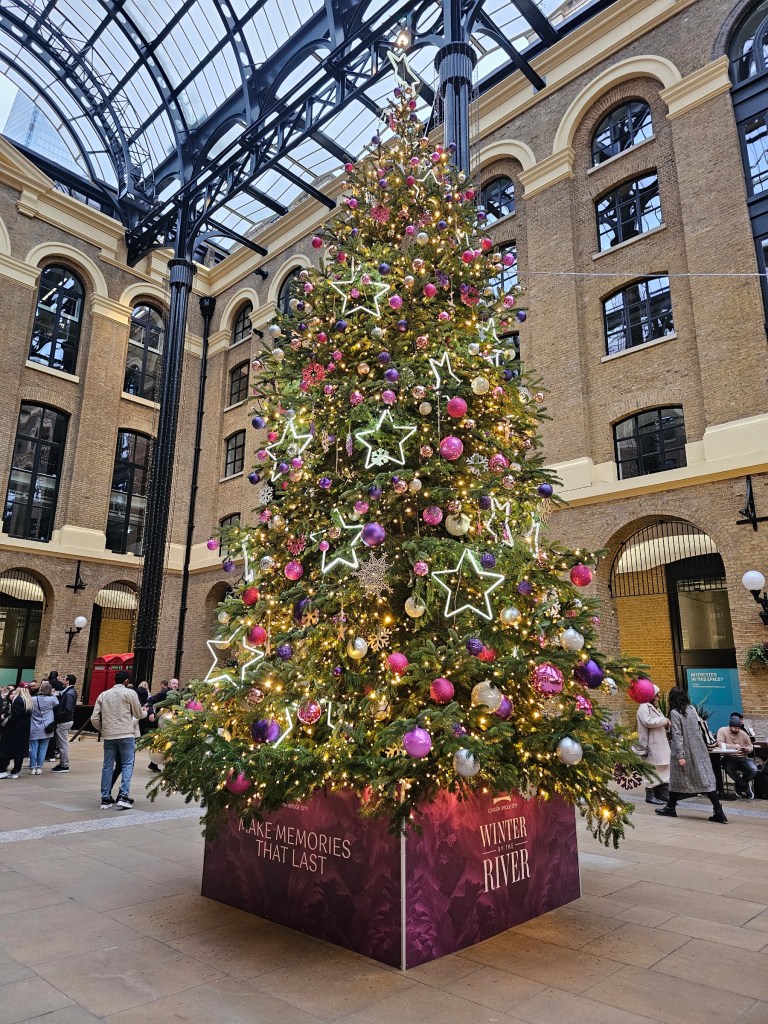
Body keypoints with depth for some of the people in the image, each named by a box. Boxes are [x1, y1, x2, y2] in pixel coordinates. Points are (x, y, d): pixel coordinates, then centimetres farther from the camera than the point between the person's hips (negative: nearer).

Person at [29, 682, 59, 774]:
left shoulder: (33, 700, -6)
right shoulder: (51, 700, -9)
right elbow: (57, 702, 12)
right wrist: (53, 694, 16)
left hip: (34, 729, 1)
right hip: (45, 729, -1)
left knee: (33, 748, 6)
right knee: (42, 749, 6)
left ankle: (32, 768, 10)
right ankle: (39, 768, 8)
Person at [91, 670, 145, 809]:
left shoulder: (103, 695, 11)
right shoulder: (130, 693, -1)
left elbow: (94, 718, 7)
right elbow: (138, 714, 5)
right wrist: (145, 712, 27)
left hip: (108, 735, 4)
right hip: (125, 735, -4)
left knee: (107, 766, 11)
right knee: (127, 764, 3)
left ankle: (106, 799, 14)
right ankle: (123, 796, -6)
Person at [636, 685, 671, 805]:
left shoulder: (653, 707, 21)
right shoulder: (643, 707, -12)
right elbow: (648, 721, -25)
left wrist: (666, 723, 5)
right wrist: (664, 720, -16)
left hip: (660, 745, 10)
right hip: (651, 745, -10)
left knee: (663, 769, 10)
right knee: (652, 770, -5)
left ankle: (662, 794, 17)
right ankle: (650, 796, 2)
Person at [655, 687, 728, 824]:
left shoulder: (674, 713, -13)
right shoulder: (692, 709, 5)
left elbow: (677, 735, -16)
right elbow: (699, 728, 12)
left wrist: (680, 755, -16)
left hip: (684, 750, -5)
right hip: (699, 750, 5)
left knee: (677, 780, 9)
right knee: (706, 778, 2)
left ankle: (670, 808, 21)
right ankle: (719, 812, -3)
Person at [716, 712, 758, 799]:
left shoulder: (743, 733, 9)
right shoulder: (722, 730, -2)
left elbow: (750, 747, 14)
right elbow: (720, 744, -15)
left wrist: (746, 749, -10)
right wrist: (733, 746, -26)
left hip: (742, 758, 4)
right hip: (728, 758, -3)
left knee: (754, 769, -24)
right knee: (729, 768, -36)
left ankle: (740, 786, 3)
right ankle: (746, 787, -12)